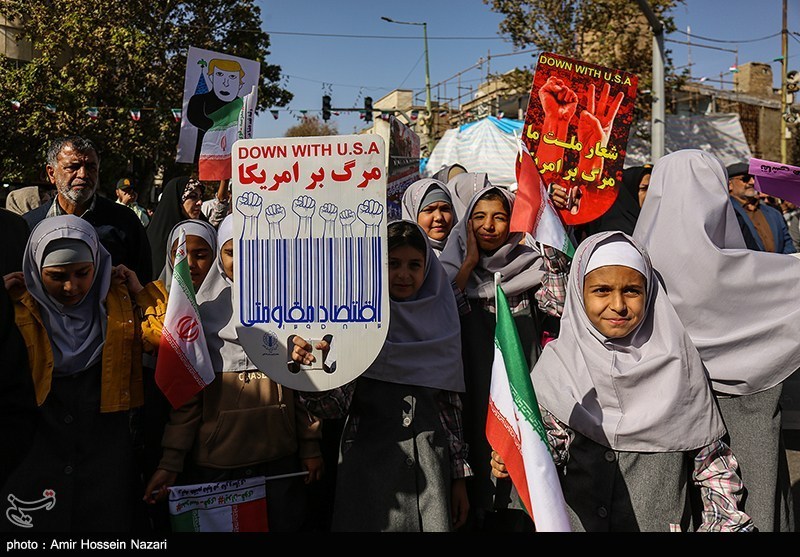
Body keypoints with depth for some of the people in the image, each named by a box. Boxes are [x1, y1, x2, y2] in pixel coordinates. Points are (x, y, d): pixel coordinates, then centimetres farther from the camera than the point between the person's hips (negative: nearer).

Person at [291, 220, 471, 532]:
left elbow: (452, 406, 9)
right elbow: (334, 405, -11)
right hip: (369, 466, -2)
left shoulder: (440, 326, 3)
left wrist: (459, 477, 8)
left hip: (430, 467, 3)